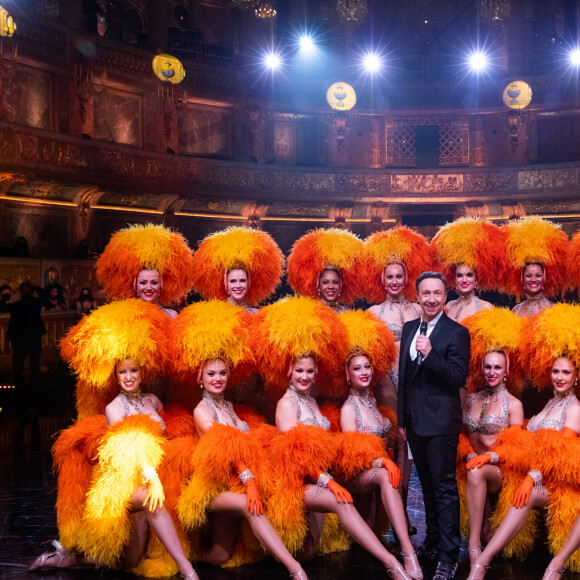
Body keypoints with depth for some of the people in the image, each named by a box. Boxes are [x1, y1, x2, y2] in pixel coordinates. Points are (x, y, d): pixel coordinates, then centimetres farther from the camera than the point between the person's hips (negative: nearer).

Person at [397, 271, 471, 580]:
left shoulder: (457, 332, -11)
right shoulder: (409, 329, 9)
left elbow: (458, 377, -18)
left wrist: (430, 354, -30)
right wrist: (402, 418, 14)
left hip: (441, 422, -7)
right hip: (415, 421, 7)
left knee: (445, 488, -1)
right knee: (427, 485, 18)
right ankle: (433, 541, 32)